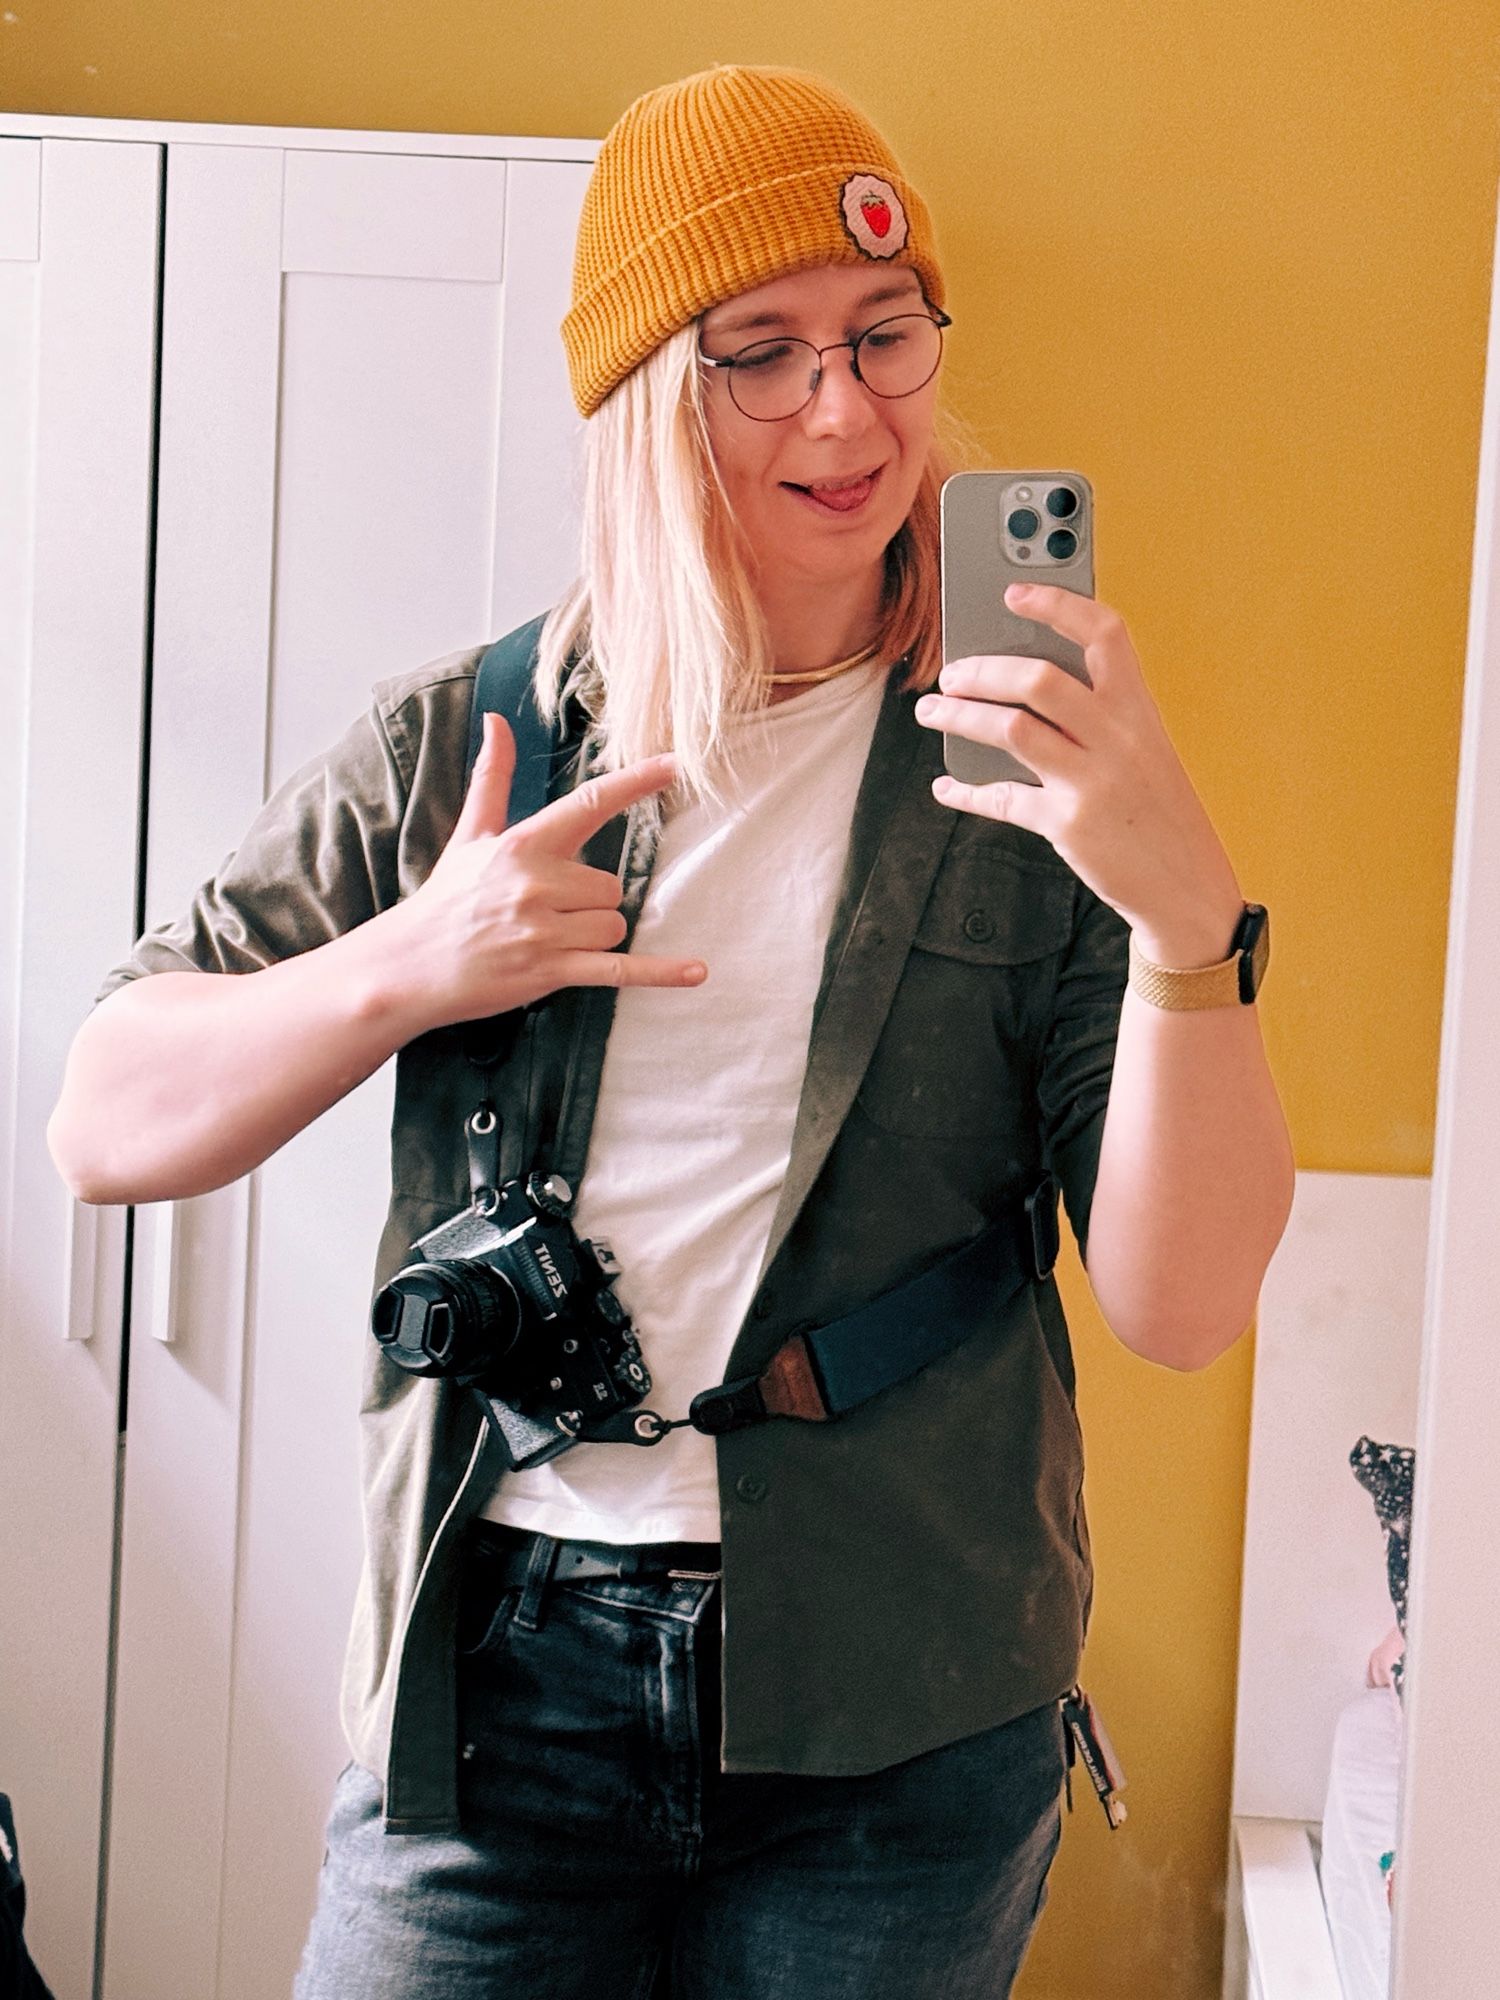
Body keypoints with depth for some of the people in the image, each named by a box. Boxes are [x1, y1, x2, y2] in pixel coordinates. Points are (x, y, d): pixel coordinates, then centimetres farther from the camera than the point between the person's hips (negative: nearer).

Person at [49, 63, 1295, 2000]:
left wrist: (1190, 913, -24)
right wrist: (402, 970, -15)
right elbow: (105, 1126, 0)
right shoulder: (452, 748, 0)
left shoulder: (1028, 776, -4)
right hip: (497, 1675, 1)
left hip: (898, 1736, 0)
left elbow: (1180, 1307, -10)